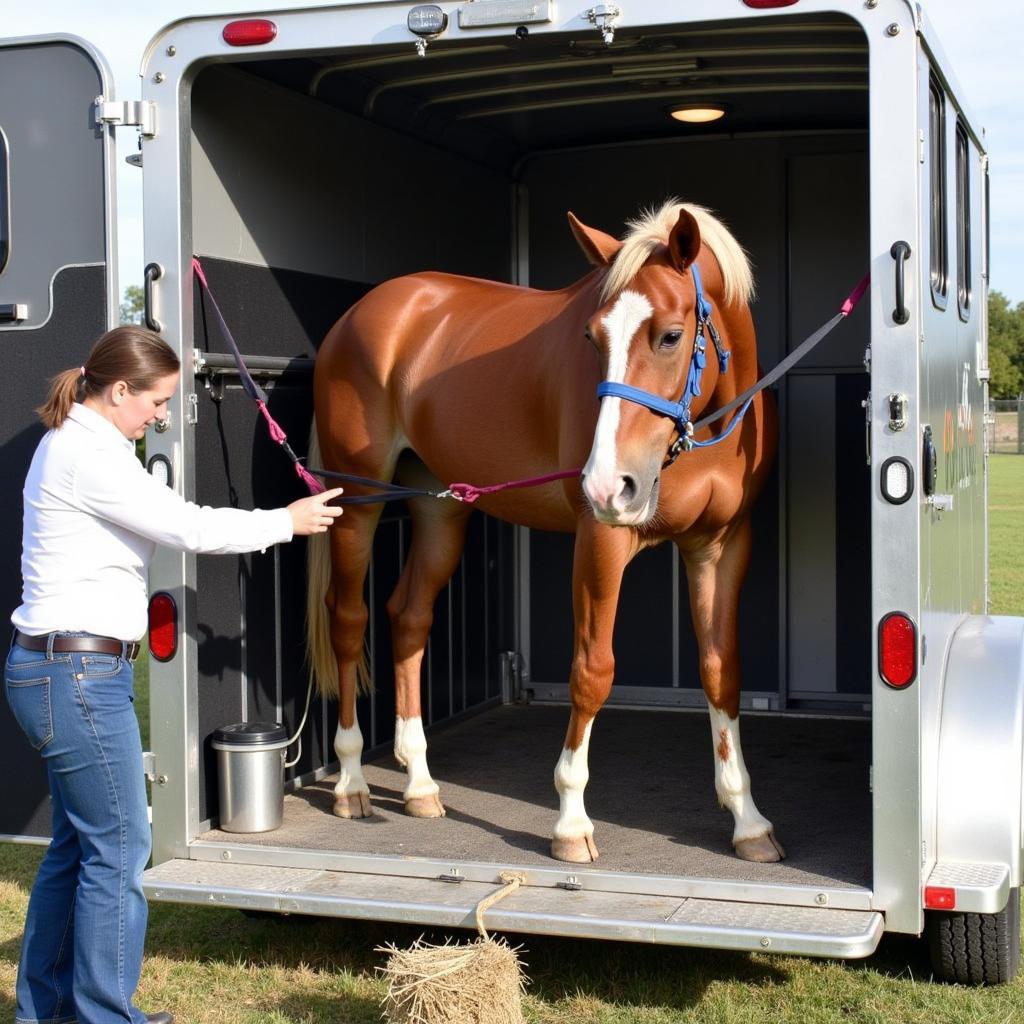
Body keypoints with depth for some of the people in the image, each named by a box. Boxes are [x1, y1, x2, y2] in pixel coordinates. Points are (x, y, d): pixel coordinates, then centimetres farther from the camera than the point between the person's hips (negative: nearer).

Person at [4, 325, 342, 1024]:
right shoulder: (90, 456, -17)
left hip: (56, 669, 11)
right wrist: (287, 521, -4)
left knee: (78, 844, 17)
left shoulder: (74, 444, 16)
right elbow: (190, 527, -16)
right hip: (79, 676, -11)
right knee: (119, 848, -1)